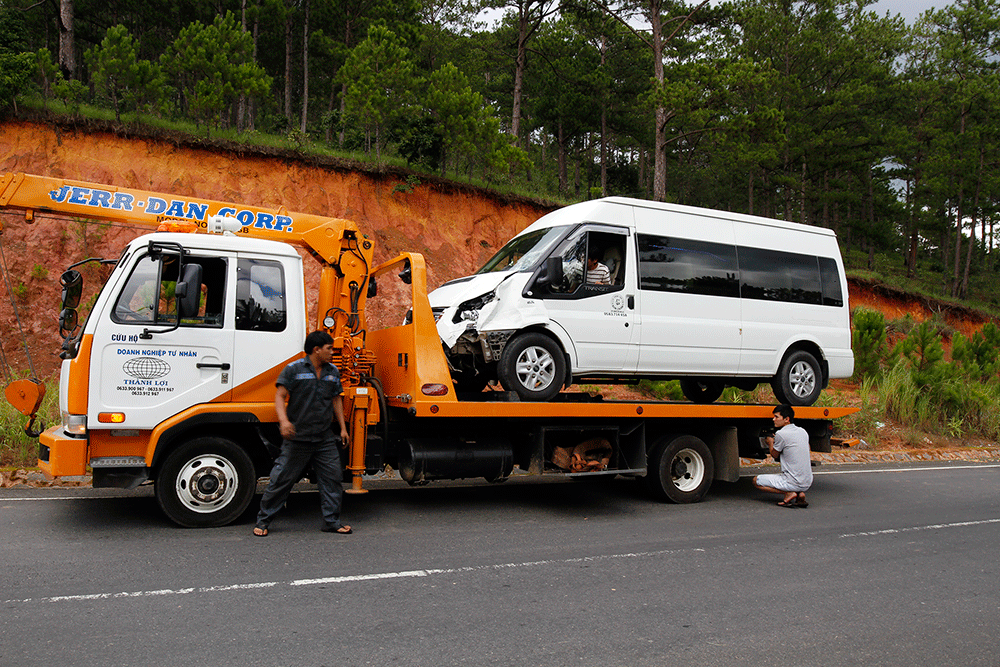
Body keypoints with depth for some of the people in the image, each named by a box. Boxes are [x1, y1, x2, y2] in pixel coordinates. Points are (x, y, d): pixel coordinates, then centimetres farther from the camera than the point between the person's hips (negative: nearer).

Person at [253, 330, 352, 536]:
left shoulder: (333, 371, 11)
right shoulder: (294, 369, -6)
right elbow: (280, 396, -9)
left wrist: (343, 427, 16)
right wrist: (284, 420, -25)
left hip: (325, 438, 5)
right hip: (297, 438, -5)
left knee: (332, 478, 4)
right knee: (282, 479, 2)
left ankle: (332, 521, 16)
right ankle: (263, 521, 16)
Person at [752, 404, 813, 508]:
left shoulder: (781, 434, -13)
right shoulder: (803, 431, 9)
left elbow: (775, 455, 1)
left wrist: (770, 443, 20)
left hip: (794, 483, -7)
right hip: (808, 483, 7)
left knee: (756, 481, 7)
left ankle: (789, 493, -8)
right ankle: (799, 494, 7)